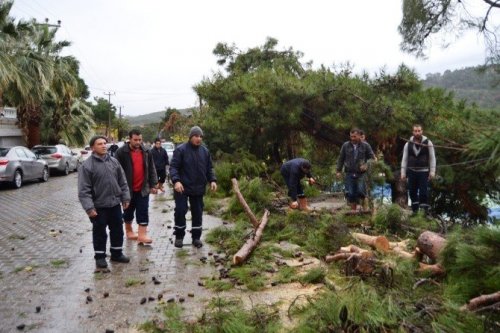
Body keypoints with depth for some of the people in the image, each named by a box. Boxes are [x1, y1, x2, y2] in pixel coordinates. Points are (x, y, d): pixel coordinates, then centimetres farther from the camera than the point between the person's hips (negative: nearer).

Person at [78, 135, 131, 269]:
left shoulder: (114, 161, 6)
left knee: (117, 230, 13)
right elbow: (84, 190, -13)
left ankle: (116, 253, 28)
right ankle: (100, 256, 21)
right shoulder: (87, 165, -10)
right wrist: (89, 207, -19)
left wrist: (125, 197, 7)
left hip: (115, 203, 5)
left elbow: (122, 182, 11)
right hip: (99, 206, -5)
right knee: (100, 232, 6)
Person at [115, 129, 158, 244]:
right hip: (128, 188, -2)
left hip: (143, 188, 3)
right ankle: (129, 232, 31)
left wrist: (153, 184, 5)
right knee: (128, 211, 14)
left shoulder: (146, 152, 4)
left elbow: (151, 169, 9)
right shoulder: (121, 152, -9)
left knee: (143, 212, 0)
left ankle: (142, 234, 2)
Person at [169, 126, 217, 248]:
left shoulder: (205, 151, 6)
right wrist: (176, 181, -26)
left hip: (198, 188, 4)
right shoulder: (181, 150, -9)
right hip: (182, 187, -4)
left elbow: (209, 168, 12)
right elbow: (173, 167, -12)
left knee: (197, 213, 9)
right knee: (180, 211, -2)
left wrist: (212, 180, -2)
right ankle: (179, 236, 16)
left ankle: (196, 237, 21)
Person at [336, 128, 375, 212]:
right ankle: (353, 209, 13)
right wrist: (339, 170, 8)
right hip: (349, 173, 1)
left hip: (361, 174, -1)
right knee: (350, 193, 1)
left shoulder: (365, 146, 2)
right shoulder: (346, 145, 5)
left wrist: (366, 165, -13)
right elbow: (341, 159, 11)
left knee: (360, 191, -13)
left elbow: (372, 157, 5)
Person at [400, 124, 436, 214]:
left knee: (423, 192, -5)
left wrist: (432, 171, -6)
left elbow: (432, 158, 0)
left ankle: (425, 211, 3)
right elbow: (404, 159, 5)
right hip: (411, 172, 2)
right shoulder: (408, 144, 4)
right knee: (412, 192, 7)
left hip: (423, 172, -2)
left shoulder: (428, 143, -1)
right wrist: (403, 173, 1)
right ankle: (415, 211, 19)